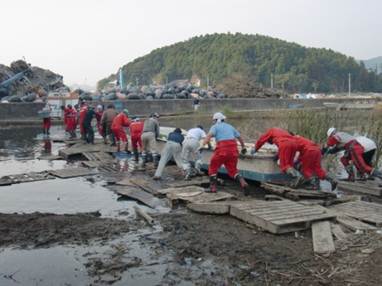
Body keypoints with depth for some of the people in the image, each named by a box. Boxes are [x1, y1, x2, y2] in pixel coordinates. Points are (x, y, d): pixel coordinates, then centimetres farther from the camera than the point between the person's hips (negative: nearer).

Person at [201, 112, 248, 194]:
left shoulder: (215, 126, 8)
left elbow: (209, 135, -13)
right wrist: (243, 147, 47)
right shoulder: (230, 126, 24)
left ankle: (213, 187, 8)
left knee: (213, 167, 12)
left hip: (222, 149, -5)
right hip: (233, 150, 5)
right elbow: (239, 137, 32)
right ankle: (242, 182, -9)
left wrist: (203, 145, -24)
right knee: (232, 169, 14)